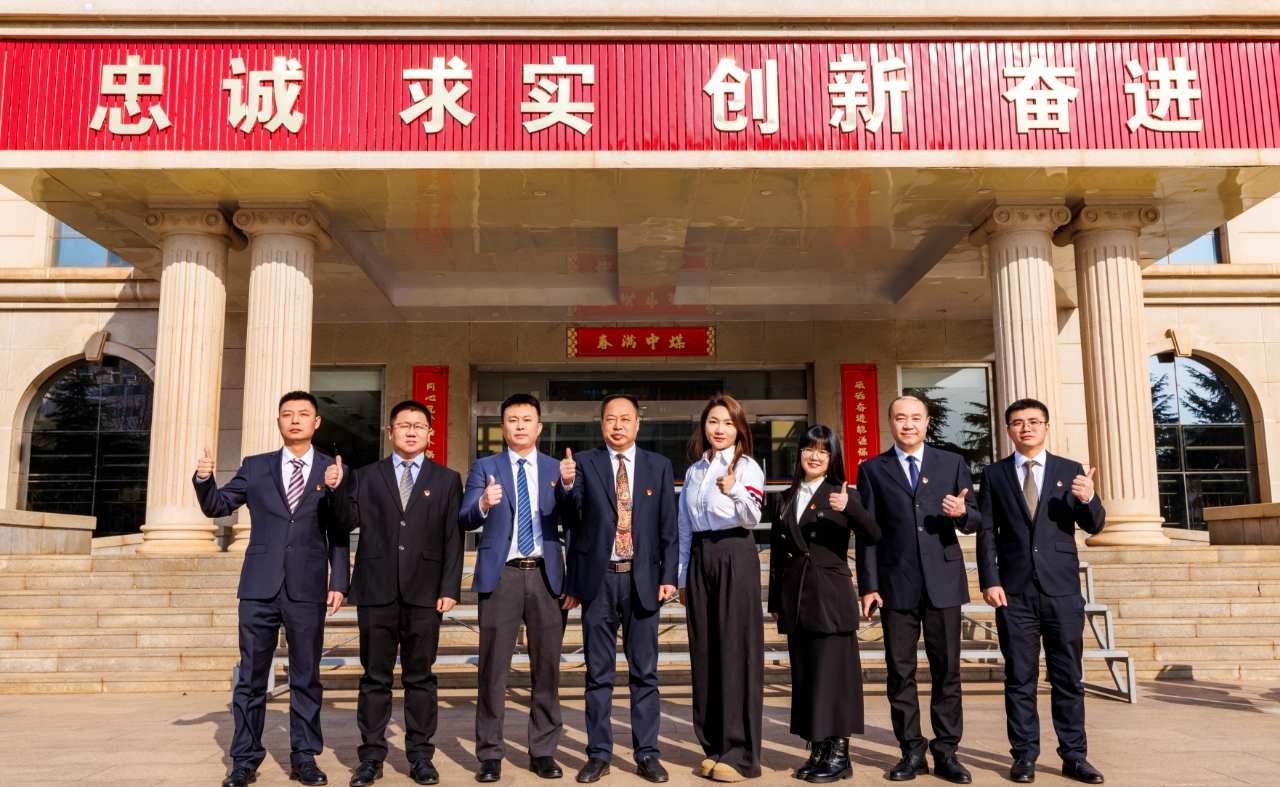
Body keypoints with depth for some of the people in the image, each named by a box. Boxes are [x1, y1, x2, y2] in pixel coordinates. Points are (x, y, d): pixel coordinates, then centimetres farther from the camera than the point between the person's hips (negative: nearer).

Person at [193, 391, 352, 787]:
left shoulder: (334, 471, 5)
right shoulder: (255, 467, 9)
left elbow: (340, 535, 3)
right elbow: (217, 506, 8)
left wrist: (339, 583, -4)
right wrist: (204, 479, -12)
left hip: (308, 590, -1)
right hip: (259, 588, 1)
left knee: (306, 679, 7)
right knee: (251, 678, 7)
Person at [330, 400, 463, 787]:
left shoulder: (446, 480, 9)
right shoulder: (366, 476, 11)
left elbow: (453, 538, 3)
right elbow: (350, 520, -1)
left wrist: (450, 588, -5)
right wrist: (338, 487, -17)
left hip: (423, 592, -1)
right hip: (376, 589, 1)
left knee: (420, 677, 5)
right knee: (375, 677, 6)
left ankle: (420, 755, 14)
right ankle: (371, 755, 15)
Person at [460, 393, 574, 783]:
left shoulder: (556, 468, 9)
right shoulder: (485, 467, 5)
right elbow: (464, 520, -6)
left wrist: (570, 484, -21)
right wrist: (482, 504, -28)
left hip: (546, 576, 2)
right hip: (501, 575, -2)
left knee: (547, 667, 7)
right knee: (493, 669, 2)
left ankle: (543, 751, 19)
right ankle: (490, 754, 13)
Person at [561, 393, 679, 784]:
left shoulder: (659, 466, 6)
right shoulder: (584, 463, 2)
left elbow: (669, 526, 5)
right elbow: (571, 521, -4)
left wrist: (669, 575, -2)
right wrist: (567, 486, -23)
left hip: (643, 580, 1)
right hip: (598, 579, -1)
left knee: (644, 672, 8)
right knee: (599, 674, 8)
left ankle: (647, 754, 18)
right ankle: (598, 755, 18)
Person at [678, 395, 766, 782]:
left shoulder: (747, 467, -3)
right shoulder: (694, 472, 14)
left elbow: (751, 518, -16)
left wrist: (734, 491, -36)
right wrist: (682, 576, 13)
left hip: (735, 557, -5)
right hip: (699, 559, 6)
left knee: (736, 649, -5)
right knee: (704, 652, 7)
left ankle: (741, 754, 1)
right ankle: (714, 747, 18)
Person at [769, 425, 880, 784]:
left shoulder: (841, 495, 1)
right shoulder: (786, 499, 13)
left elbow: (872, 537, -12)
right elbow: (777, 554, 14)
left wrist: (850, 508, -30)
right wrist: (775, 603, 13)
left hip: (831, 597, -5)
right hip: (795, 600, 5)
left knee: (833, 674, -4)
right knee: (804, 677, 8)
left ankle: (839, 754, 5)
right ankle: (818, 751, 17)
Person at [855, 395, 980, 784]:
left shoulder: (952, 463, 9)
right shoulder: (872, 469, 7)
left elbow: (974, 521, 7)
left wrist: (962, 513, -17)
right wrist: (868, 585, -2)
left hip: (943, 580, 1)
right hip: (896, 583, 0)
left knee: (947, 670, 4)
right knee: (900, 672, 4)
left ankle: (946, 752, 14)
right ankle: (912, 751, 15)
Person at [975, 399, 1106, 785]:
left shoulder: (1070, 471, 7)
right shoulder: (995, 475, 6)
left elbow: (1094, 525, 3)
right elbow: (986, 532, 2)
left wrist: (1088, 499, -18)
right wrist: (990, 582, -7)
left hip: (1062, 590, 1)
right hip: (1015, 591, 0)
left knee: (1068, 677, 6)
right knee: (1020, 678, 5)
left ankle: (1074, 756, 15)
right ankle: (1024, 755, 13)